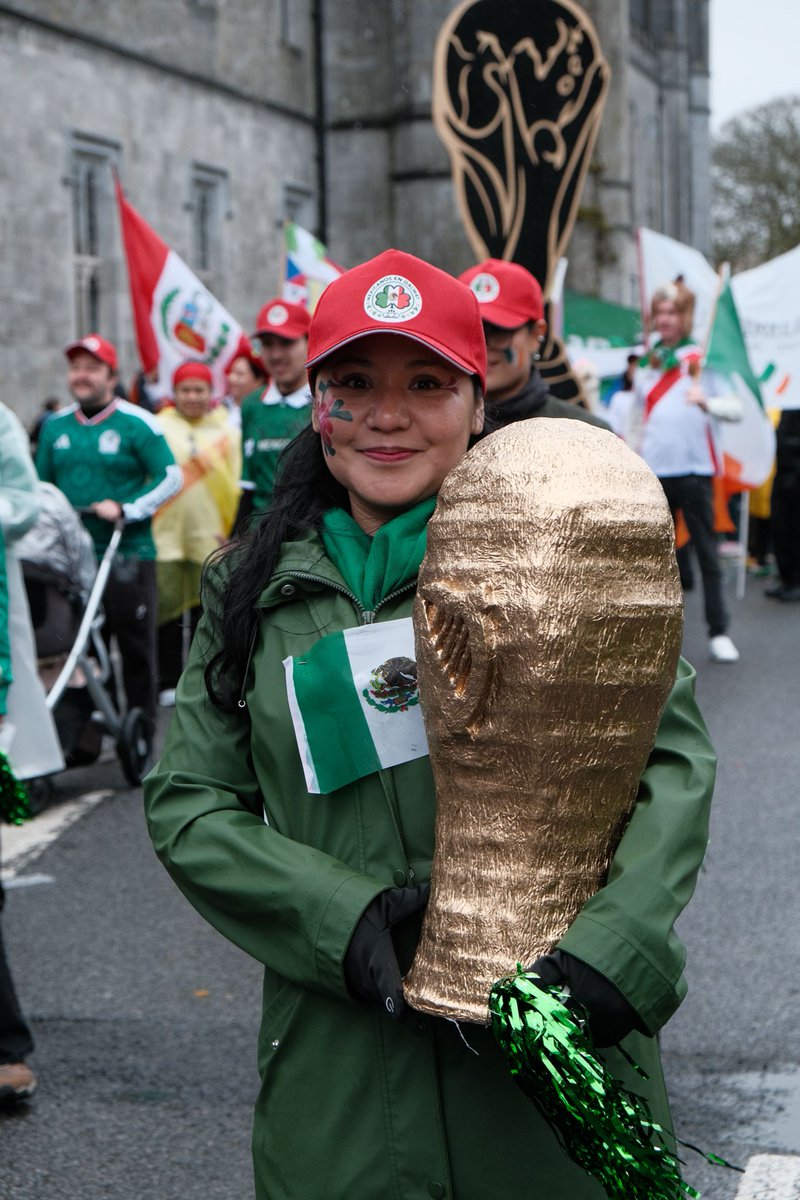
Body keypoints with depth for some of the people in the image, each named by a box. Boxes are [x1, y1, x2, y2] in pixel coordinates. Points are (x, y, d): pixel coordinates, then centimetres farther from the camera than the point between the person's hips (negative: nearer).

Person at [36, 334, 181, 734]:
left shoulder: (137, 424, -3)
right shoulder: (55, 426, 12)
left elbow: (171, 477, -5)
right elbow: (40, 486, 22)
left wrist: (125, 509, -14)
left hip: (128, 555, -4)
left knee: (135, 644, 0)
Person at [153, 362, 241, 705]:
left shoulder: (226, 431, 9)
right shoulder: (158, 428, 4)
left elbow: (234, 483, 10)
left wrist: (231, 529, 6)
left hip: (211, 533, 1)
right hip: (165, 532, -1)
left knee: (205, 611, 4)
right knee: (167, 608, -2)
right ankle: (169, 681, 7)